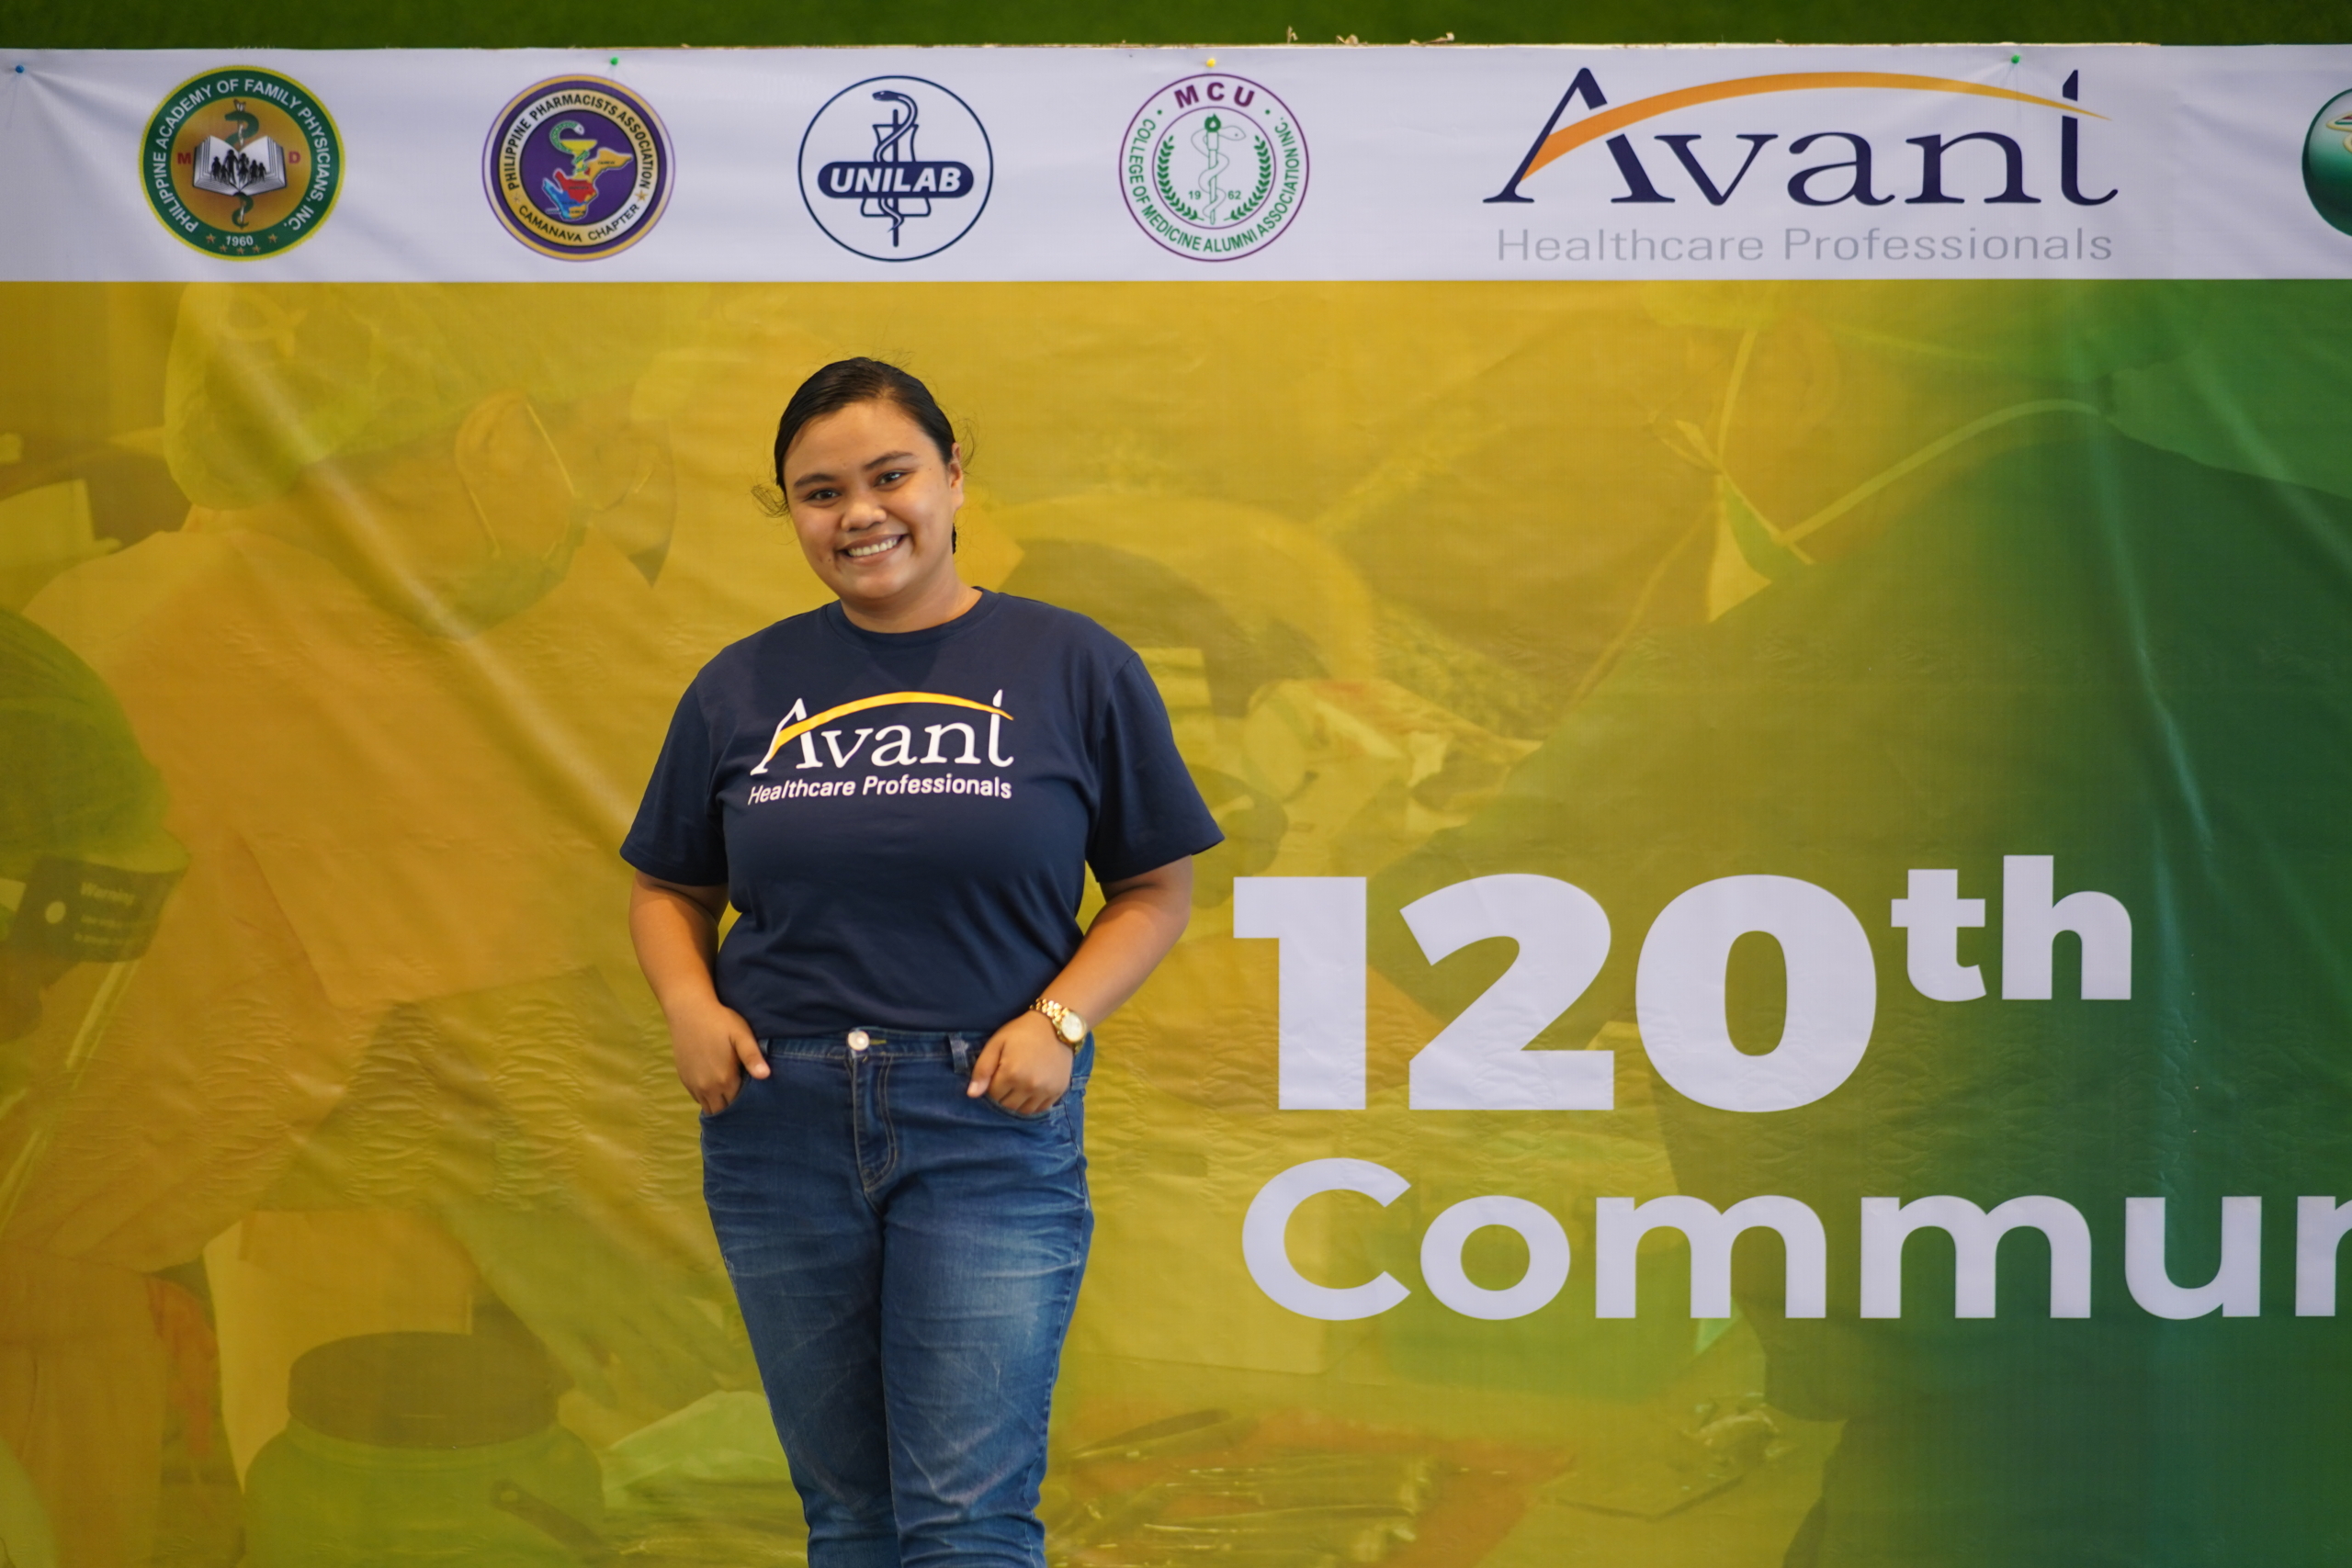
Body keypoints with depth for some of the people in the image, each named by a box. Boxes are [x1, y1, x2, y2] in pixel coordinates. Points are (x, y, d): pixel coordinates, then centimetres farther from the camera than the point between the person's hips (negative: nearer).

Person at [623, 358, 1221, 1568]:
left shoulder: (1074, 668, 0)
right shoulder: (744, 687, 7)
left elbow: (1156, 887, 4)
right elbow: (669, 888, 16)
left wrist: (1061, 1017, -12)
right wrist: (689, 1002, -4)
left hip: (990, 1120, -3)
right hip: (781, 1126, 3)